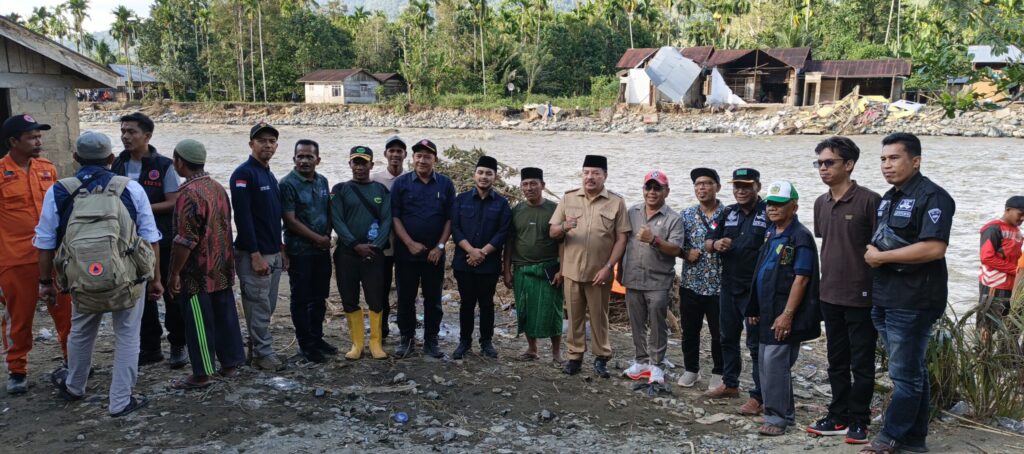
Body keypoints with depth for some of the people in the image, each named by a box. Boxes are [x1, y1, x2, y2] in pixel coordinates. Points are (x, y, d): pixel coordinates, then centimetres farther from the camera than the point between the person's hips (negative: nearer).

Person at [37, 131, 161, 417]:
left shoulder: (58, 192, -1)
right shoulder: (131, 188, -3)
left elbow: (45, 243, 4)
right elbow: (151, 238, -1)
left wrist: (45, 282, 15)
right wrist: (155, 278, 8)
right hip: (130, 278, -2)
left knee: (81, 334, 25)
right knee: (127, 337, 12)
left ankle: (73, 387, 47)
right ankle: (120, 402, 17)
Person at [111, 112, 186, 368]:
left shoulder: (163, 165, -8)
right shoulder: (118, 165, 7)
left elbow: (174, 203, -10)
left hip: (162, 241, -5)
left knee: (171, 294, 4)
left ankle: (178, 346, 16)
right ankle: (150, 347, 23)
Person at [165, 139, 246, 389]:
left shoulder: (188, 193, -18)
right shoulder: (218, 187, 8)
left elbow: (185, 240, -21)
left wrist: (174, 273, -14)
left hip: (197, 272, -8)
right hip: (222, 269, 8)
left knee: (199, 322, 1)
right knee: (225, 315, 14)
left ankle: (202, 374, 9)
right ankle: (230, 363, 24)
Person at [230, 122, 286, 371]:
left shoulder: (269, 175, 16)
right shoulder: (244, 174, -11)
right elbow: (243, 217, -18)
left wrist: (280, 250, 16)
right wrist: (255, 255, -20)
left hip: (273, 254, 9)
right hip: (254, 254, -9)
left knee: (268, 306, 13)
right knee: (259, 305, -1)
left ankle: (256, 349, 24)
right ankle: (263, 353, 8)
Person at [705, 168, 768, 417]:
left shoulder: (768, 214, -8)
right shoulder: (728, 213, 11)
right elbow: (708, 243, 12)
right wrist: (715, 244, -10)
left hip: (756, 290, -7)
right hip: (729, 286, 7)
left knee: (756, 343, -2)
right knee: (728, 337, 17)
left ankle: (759, 396, 5)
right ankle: (730, 384, 33)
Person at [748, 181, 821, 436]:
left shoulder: (800, 237, -12)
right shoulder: (771, 235, 14)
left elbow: (801, 279, -17)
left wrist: (787, 314, -21)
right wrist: (755, 309, 17)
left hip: (783, 315, -9)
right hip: (766, 313, 9)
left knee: (775, 364, -8)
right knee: (766, 364, 13)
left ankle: (778, 417, 2)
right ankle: (784, 412, 25)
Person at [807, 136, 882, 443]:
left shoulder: (869, 200, -12)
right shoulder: (820, 204, 8)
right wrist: (823, 286, 14)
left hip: (861, 297, -6)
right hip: (830, 296, 6)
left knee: (861, 363, 5)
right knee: (837, 361, 15)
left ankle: (858, 421, 17)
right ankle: (839, 417, 25)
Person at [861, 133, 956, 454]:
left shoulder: (933, 197, -12)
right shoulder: (889, 198, 15)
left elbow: (934, 248, -24)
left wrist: (882, 256, -17)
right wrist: (871, 252, 6)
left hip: (913, 302, -9)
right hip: (884, 300, 9)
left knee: (905, 374, 2)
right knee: (912, 371, 16)